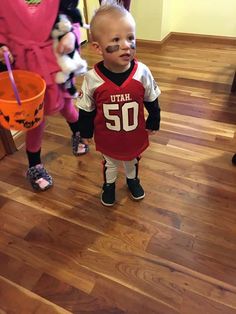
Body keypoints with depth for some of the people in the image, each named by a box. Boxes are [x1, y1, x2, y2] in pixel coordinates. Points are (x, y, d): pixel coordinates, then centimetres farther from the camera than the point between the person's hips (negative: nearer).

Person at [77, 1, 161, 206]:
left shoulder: (142, 73, -23)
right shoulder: (92, 79, -25)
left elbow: (152, 102, -6)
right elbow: (86, 110, -10)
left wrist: (153, 124, 5)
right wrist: (86, 133, 0)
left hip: (135, 136, 1)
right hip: (107, 138, -1)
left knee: (132, 161, 29)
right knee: (111, 163, 27)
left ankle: (133, 180, 60)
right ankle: (109, 185, 56)